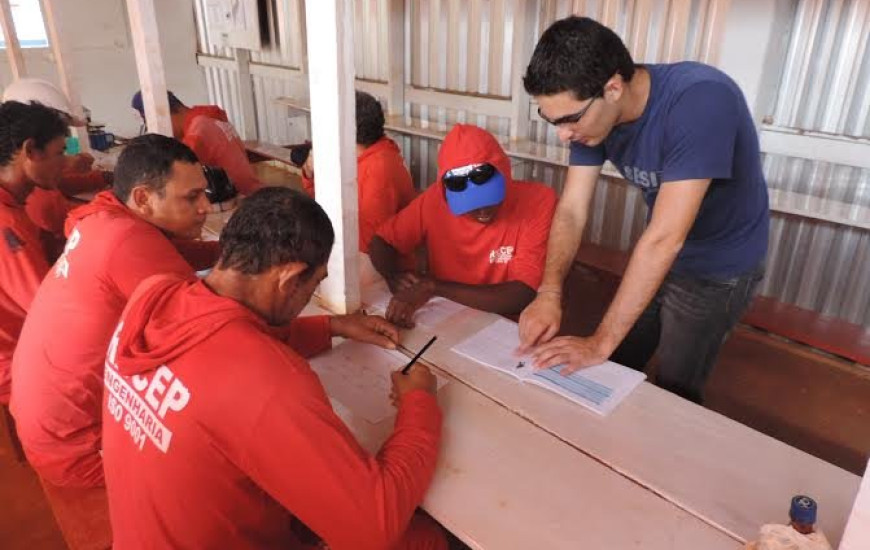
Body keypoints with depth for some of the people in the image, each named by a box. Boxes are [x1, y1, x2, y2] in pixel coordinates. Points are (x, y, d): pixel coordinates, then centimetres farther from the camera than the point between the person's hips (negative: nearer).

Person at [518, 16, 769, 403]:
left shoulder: (700, 101, -35)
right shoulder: (589, 110, -16)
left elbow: (664, 237, -37)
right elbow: (571, 210, -14)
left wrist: (601, 342, -33)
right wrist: (549, 294, -28)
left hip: (719, 268, -5)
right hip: (658, 255, 6)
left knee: (673, 392, 6)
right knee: (615, 367, 16)